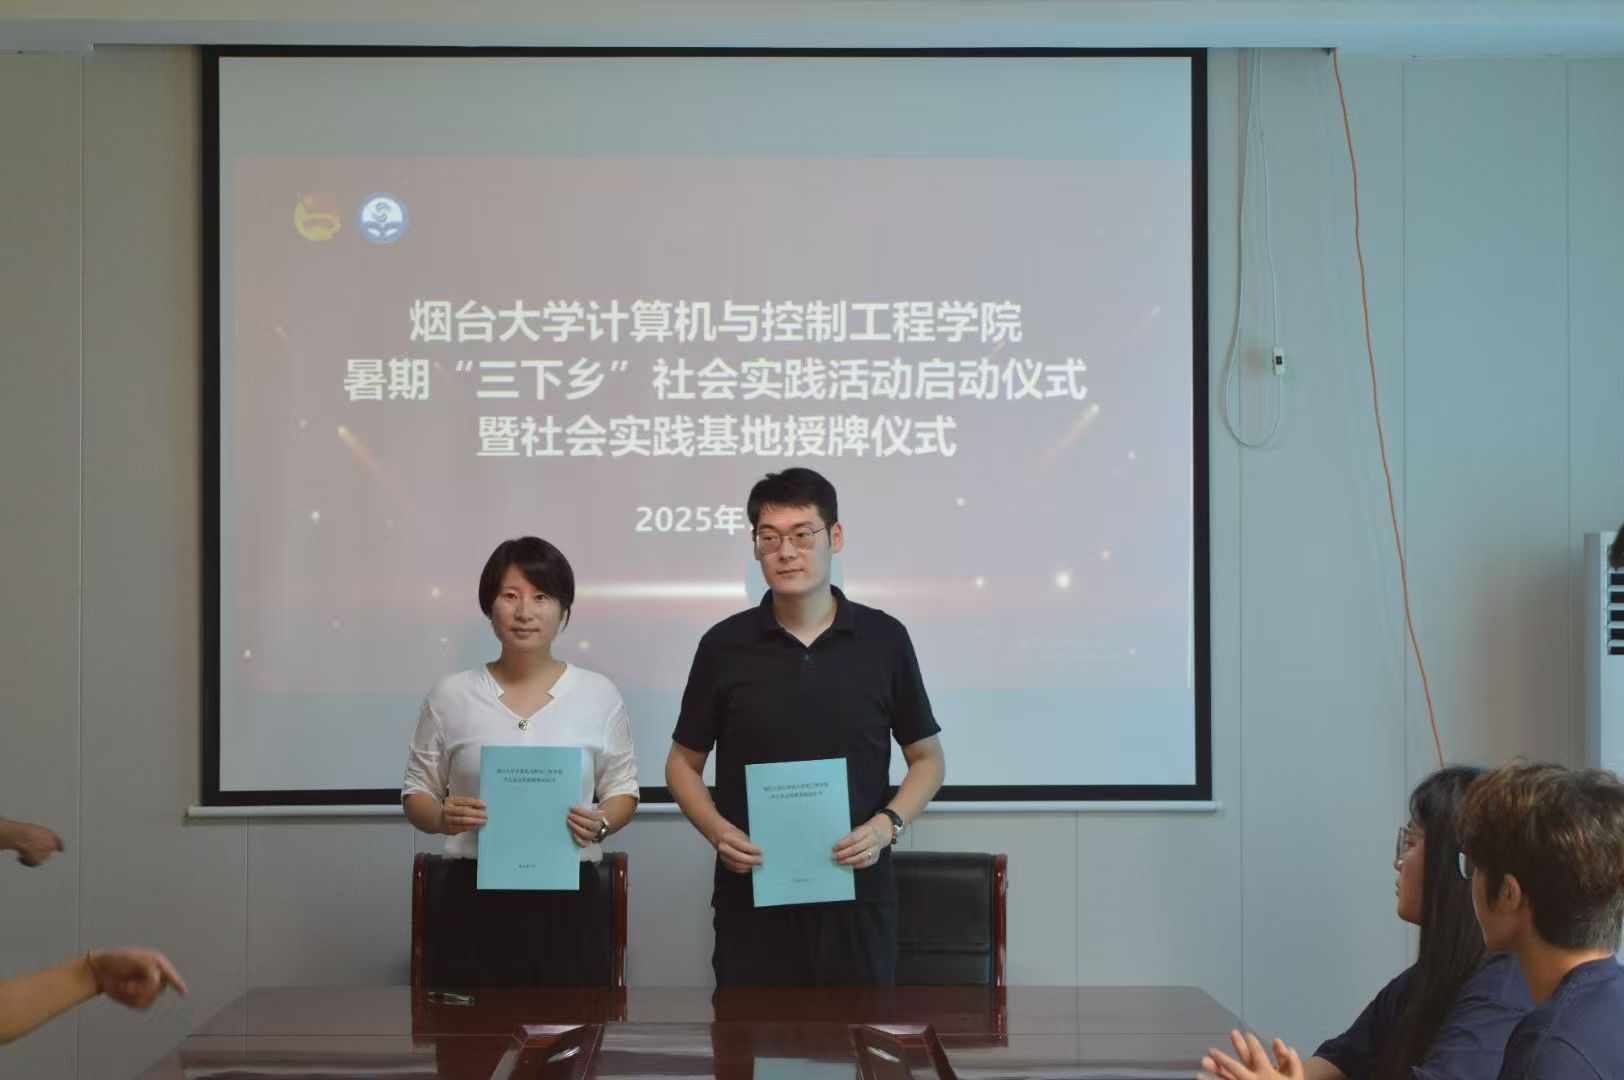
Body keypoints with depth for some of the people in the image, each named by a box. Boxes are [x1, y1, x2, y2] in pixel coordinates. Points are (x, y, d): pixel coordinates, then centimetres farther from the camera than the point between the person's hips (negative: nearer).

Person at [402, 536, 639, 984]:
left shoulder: (598, 695, 5)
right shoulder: (451, 696, 5)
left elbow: (622, 790, 12)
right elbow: (417, 792, 11)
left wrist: (601, 825, -9)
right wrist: (442, 819, -10)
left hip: (567, 895, 0)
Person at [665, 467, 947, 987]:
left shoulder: (884, 639, 2)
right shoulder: (725, 645, 2)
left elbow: (927, 758, 9)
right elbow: (683, 763, 10)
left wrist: (887, 825, -8)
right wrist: (716, 829, -9)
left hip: (857, 893, 0)